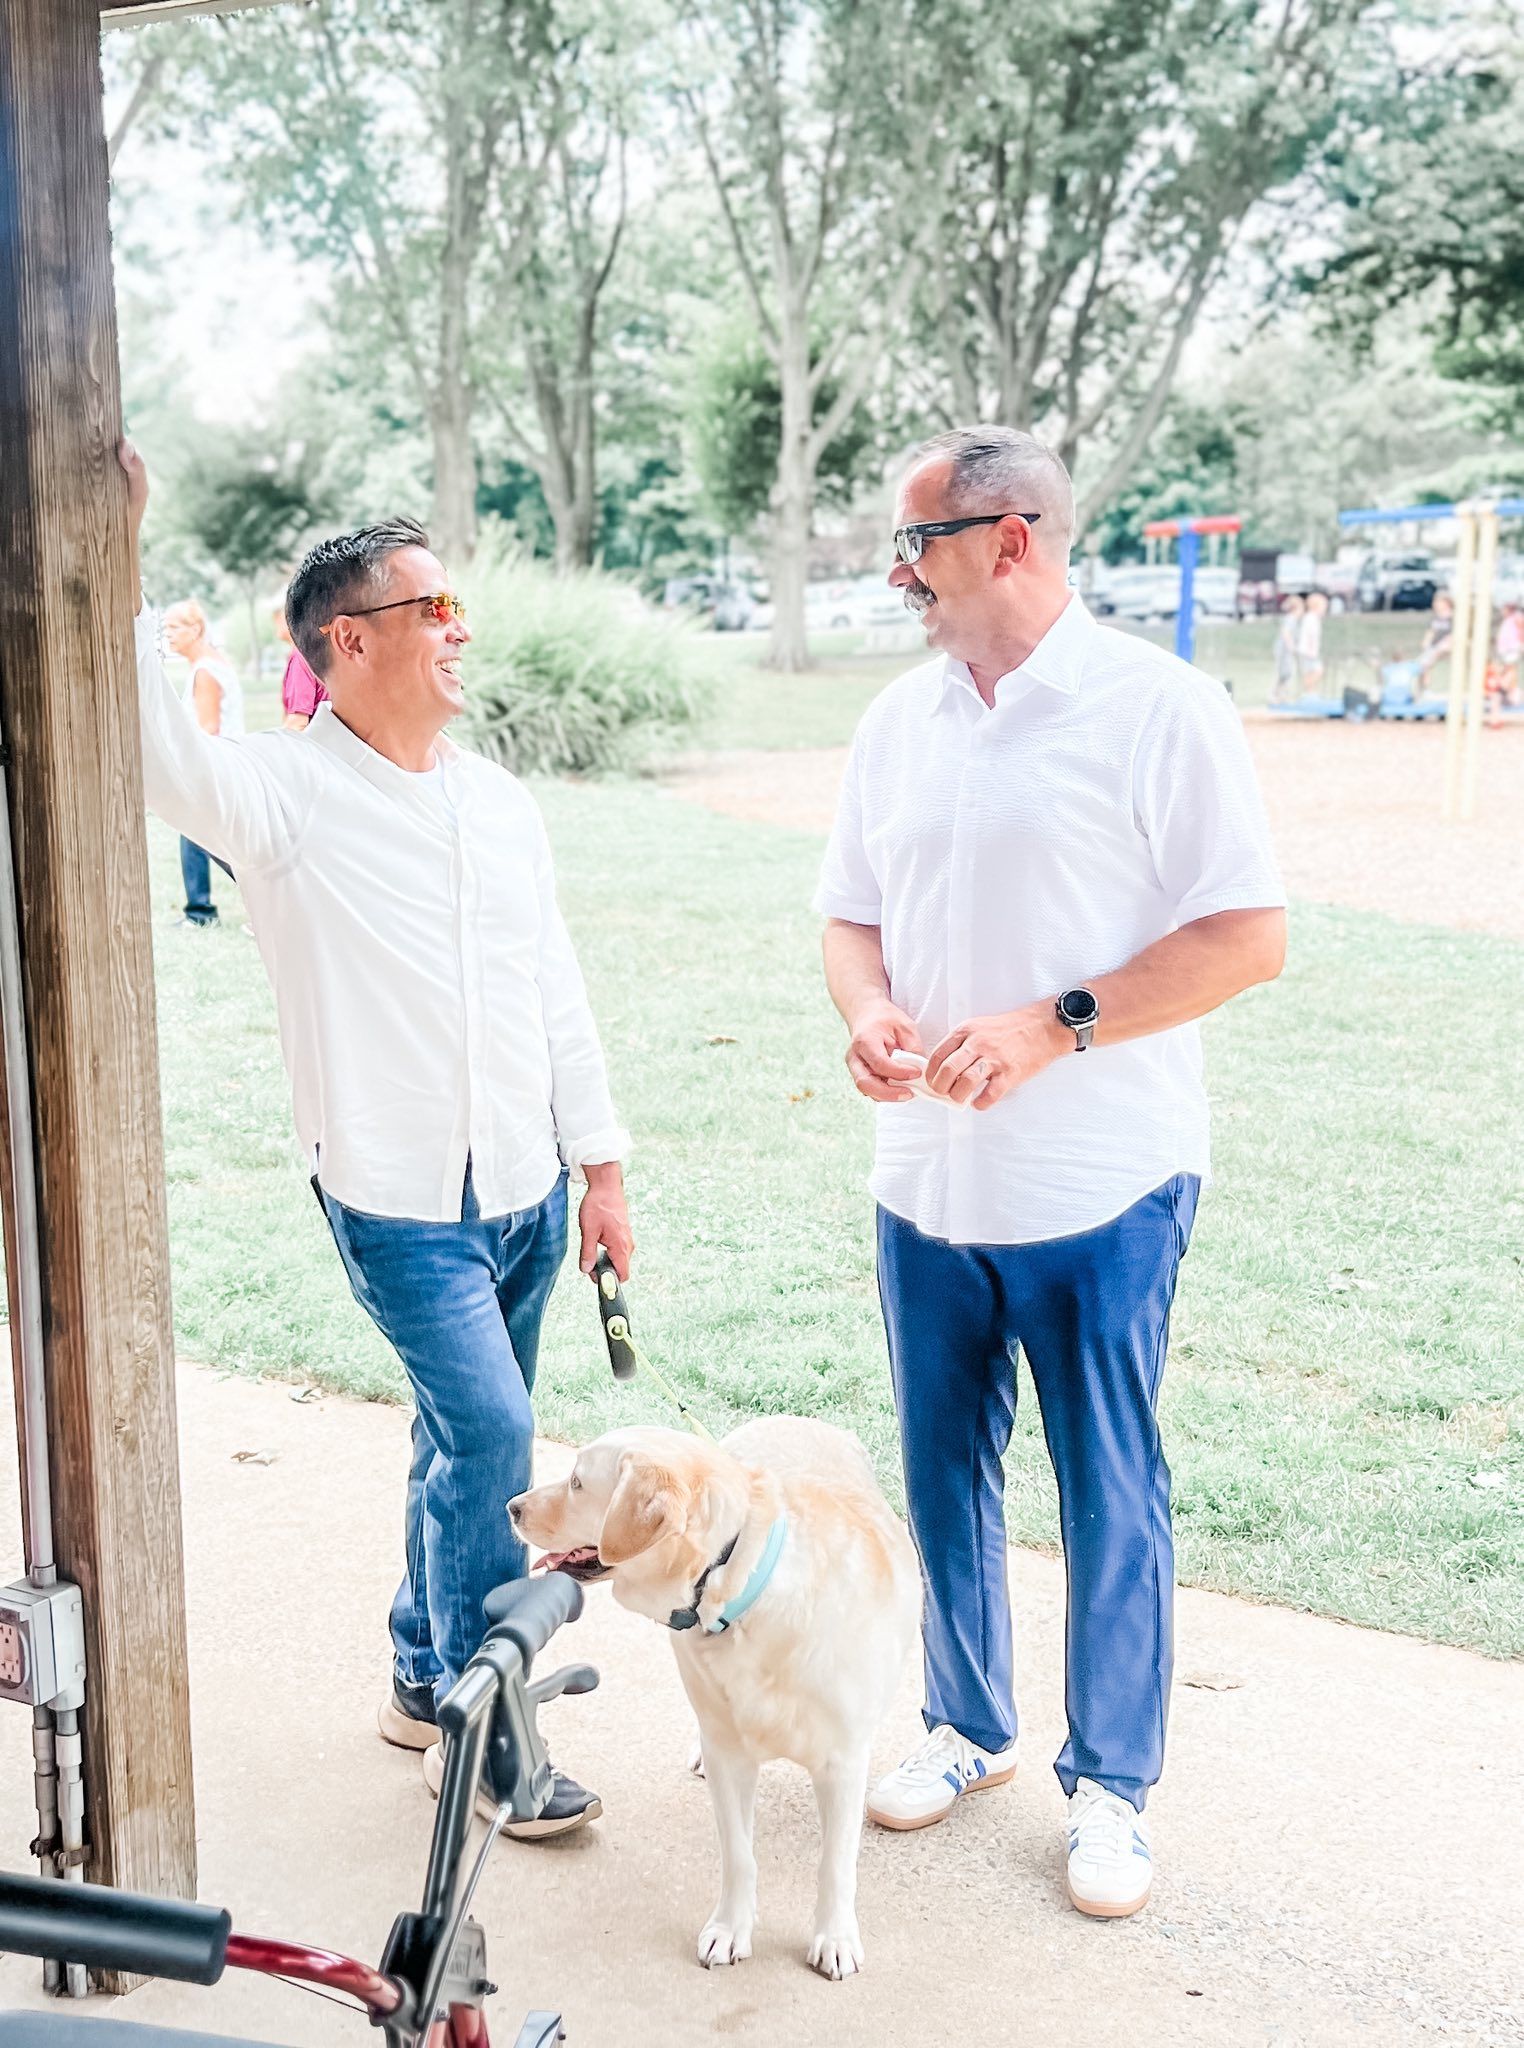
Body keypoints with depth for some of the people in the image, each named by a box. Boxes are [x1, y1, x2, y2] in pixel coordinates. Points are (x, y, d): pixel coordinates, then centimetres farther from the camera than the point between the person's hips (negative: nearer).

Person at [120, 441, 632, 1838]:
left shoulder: (499, 802, 7)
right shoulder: (285, 796, -10)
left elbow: (557, 993, 11)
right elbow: (159, 753, -29)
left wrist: (601, 1168, 10)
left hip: (525, 1194, 6)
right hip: (401, 1201, -6)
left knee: (468, 1438, 15)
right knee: (491, 1436, -11)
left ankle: (425, 1678, 34)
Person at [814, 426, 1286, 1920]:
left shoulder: (1157, 707, -11)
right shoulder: (898, 721, 7)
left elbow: (1249, 937, -13)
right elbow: (850, 915, 14)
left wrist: (1051, 1026, -21)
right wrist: (869, 1012, -9)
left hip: (1098, 1189, -5)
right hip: (926, 1179, 6)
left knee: (1109, 1497, 7)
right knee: (942, 1472, 17)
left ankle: (1111, 1782, 26)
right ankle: (969, 1727, 38)